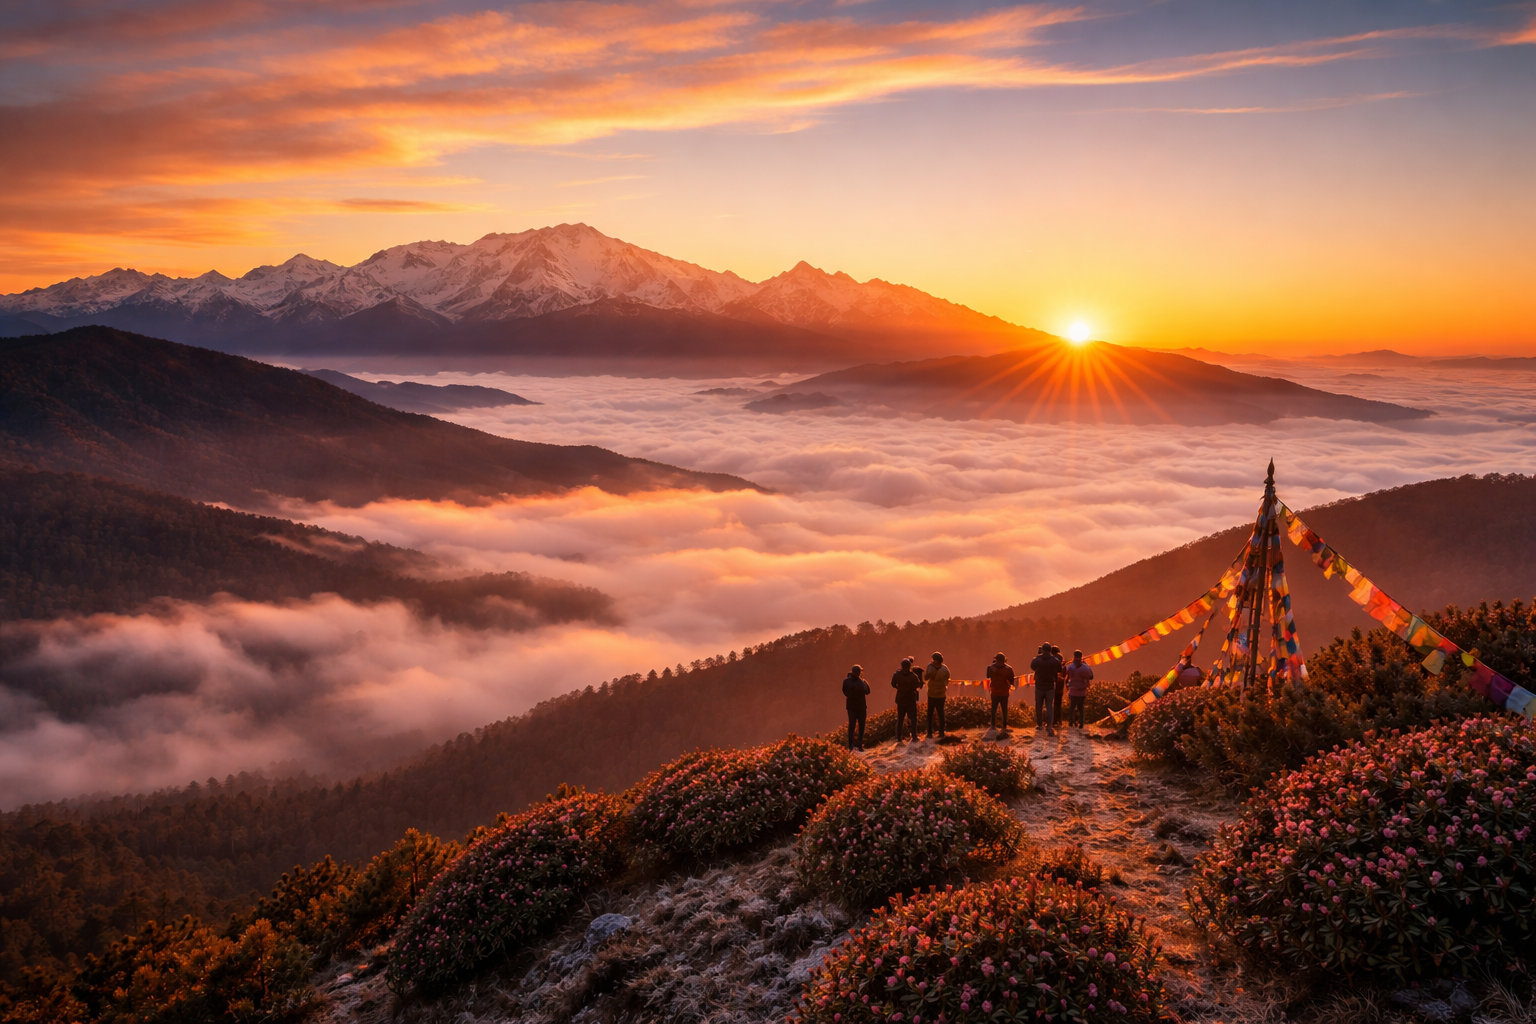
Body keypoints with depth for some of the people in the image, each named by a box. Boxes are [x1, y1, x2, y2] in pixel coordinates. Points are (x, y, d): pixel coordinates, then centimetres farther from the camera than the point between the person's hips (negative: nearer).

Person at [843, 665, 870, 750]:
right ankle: (859, 745, 9)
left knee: (851, 725, 14)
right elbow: (867, 691, -8)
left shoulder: (846, 681, -14)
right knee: (861, 726, 11)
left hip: (851, 707, 3)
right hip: (861, 707, -3)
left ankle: (850, 745, 14)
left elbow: (845, 692, -1)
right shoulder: (862, 683, -23)